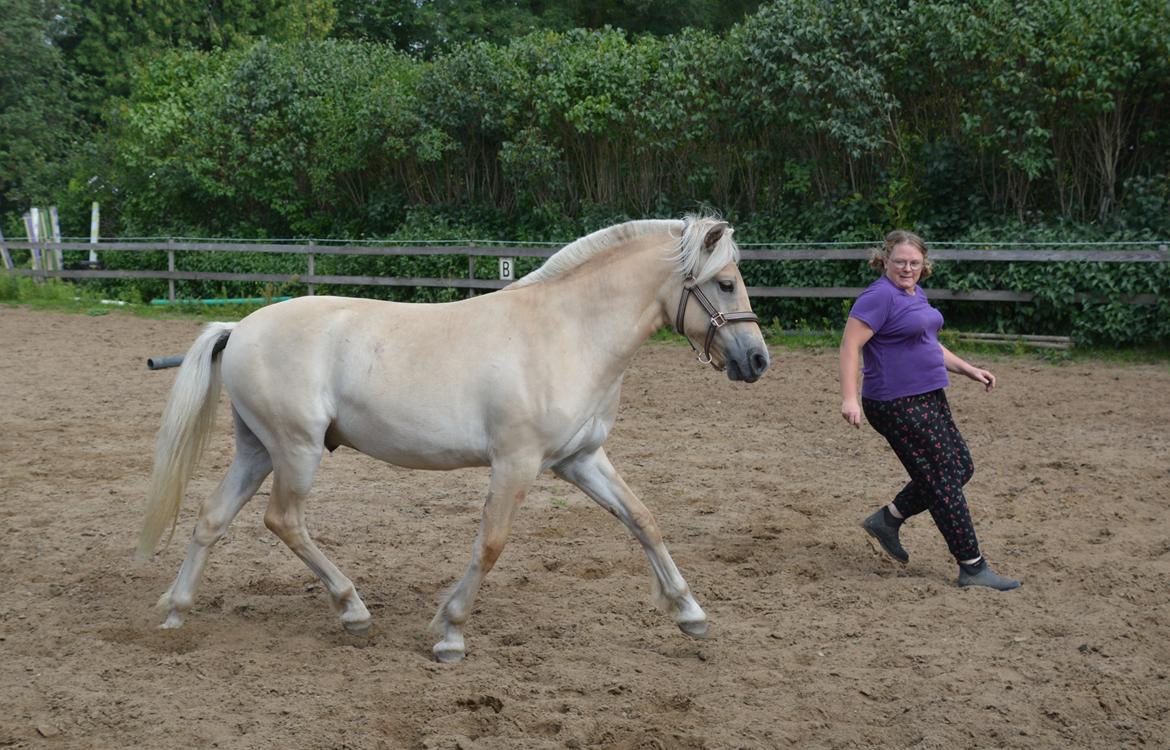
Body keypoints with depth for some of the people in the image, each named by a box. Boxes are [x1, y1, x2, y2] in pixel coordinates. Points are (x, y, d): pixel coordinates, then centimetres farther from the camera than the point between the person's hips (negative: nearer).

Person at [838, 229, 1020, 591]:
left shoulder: (916, 295, 14)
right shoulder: (880, 297, -15)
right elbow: (850, 346, -21)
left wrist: (969, 370, 19)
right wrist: (849, 398, -30)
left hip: (929, 399, 10)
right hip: (900, 407, -10)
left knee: (961, 467, 15)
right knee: (944, 480, -5)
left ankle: (887, 519, 22)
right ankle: (973, 567, 3)